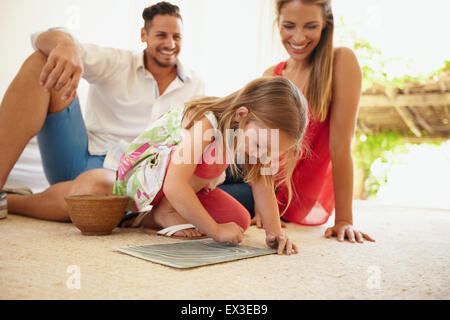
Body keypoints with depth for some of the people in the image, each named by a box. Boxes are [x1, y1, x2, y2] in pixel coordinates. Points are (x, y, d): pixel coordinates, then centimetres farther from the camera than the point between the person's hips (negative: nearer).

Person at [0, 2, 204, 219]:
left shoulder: (194, 87, 11)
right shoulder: (116, 63, 5)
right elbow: (43, 40, -7)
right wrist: (66, 45, -33)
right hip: (81, 159, 2)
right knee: (43, 62, -16)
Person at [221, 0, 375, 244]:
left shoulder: (341, 62, -14)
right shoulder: (270, 76, 3)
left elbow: (340, 145, -20)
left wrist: (344, 219, -22)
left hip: (303, 200, -5)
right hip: (269, 186, 6)